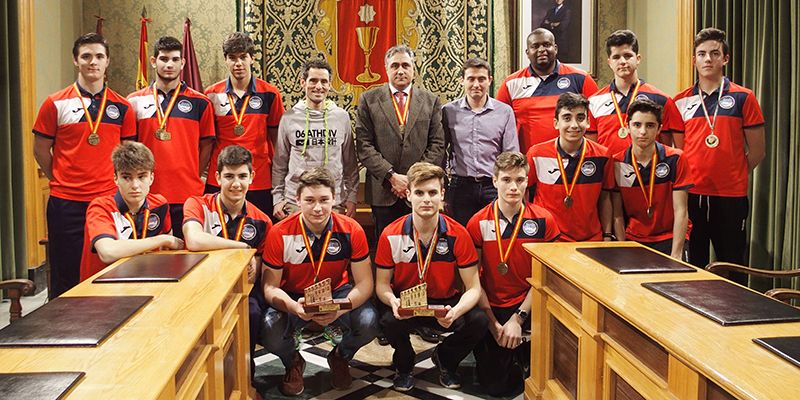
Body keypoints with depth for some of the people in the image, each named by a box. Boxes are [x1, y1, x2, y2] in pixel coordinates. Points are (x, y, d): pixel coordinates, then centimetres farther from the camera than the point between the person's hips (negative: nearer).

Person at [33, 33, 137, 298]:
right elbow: (41, 150, 6)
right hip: (66, 203, -2)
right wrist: (61, 181, 8)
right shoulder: (56, 104, 0)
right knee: (66, 276, 6)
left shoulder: (122, 107, 6)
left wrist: (115, 181, 6)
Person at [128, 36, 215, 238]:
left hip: (187, 196, -1)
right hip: (147, 194, 1)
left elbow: (206, 144, 8)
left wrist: (194, 177, 1)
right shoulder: (135, 101, 6)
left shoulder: (199, 102, 3)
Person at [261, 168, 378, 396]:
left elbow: (364, 283, -13)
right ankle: (293, 363, 11)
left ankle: (340, 357, 11)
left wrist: (341, 309, -33)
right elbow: (270, 286, -14)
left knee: (369, 323, -28)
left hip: (337, 293, 1)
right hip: (293, 297, 0)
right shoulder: (280, 233, -18)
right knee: (269, 333, -30)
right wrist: (294, 307, -37)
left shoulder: (351, 230, -16)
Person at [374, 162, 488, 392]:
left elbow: (473, 288, -12)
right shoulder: (391, 235, -12)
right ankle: (404, 366, 4)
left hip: (445, 303, 1)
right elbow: (382, 284, -5)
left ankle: (445, 359, 9)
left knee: (479, 321, -27)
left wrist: (455, 311, -34)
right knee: (389, 321, -34)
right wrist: (393, 301, -30)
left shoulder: (458, 235, -13)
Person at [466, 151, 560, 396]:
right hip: (492, 308, -1)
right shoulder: (478, 224, -6)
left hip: (529, 305, 1)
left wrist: (518, 318, -13)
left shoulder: (543, 221, -5)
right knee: (495, 386, -7)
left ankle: (525, 354, 8)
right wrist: (493, 322, -12)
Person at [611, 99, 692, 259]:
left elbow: (680, 211, -8)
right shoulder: (617, 163, -3)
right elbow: (617, 215, -2)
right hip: (633, 239, 1)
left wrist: (676, 255, -16)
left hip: (669, 238, -1)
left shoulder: (675, 159, -6)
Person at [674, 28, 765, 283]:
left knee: (732, 266, 6)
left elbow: (756, 152, 3)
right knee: (692, 266, 10)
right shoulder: (681, 101, 7)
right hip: (691, 195, 2)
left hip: (730, 196, -2)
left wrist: (729, 175, 4)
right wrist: (686, 180, 4)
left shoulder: (743, 98, 1)